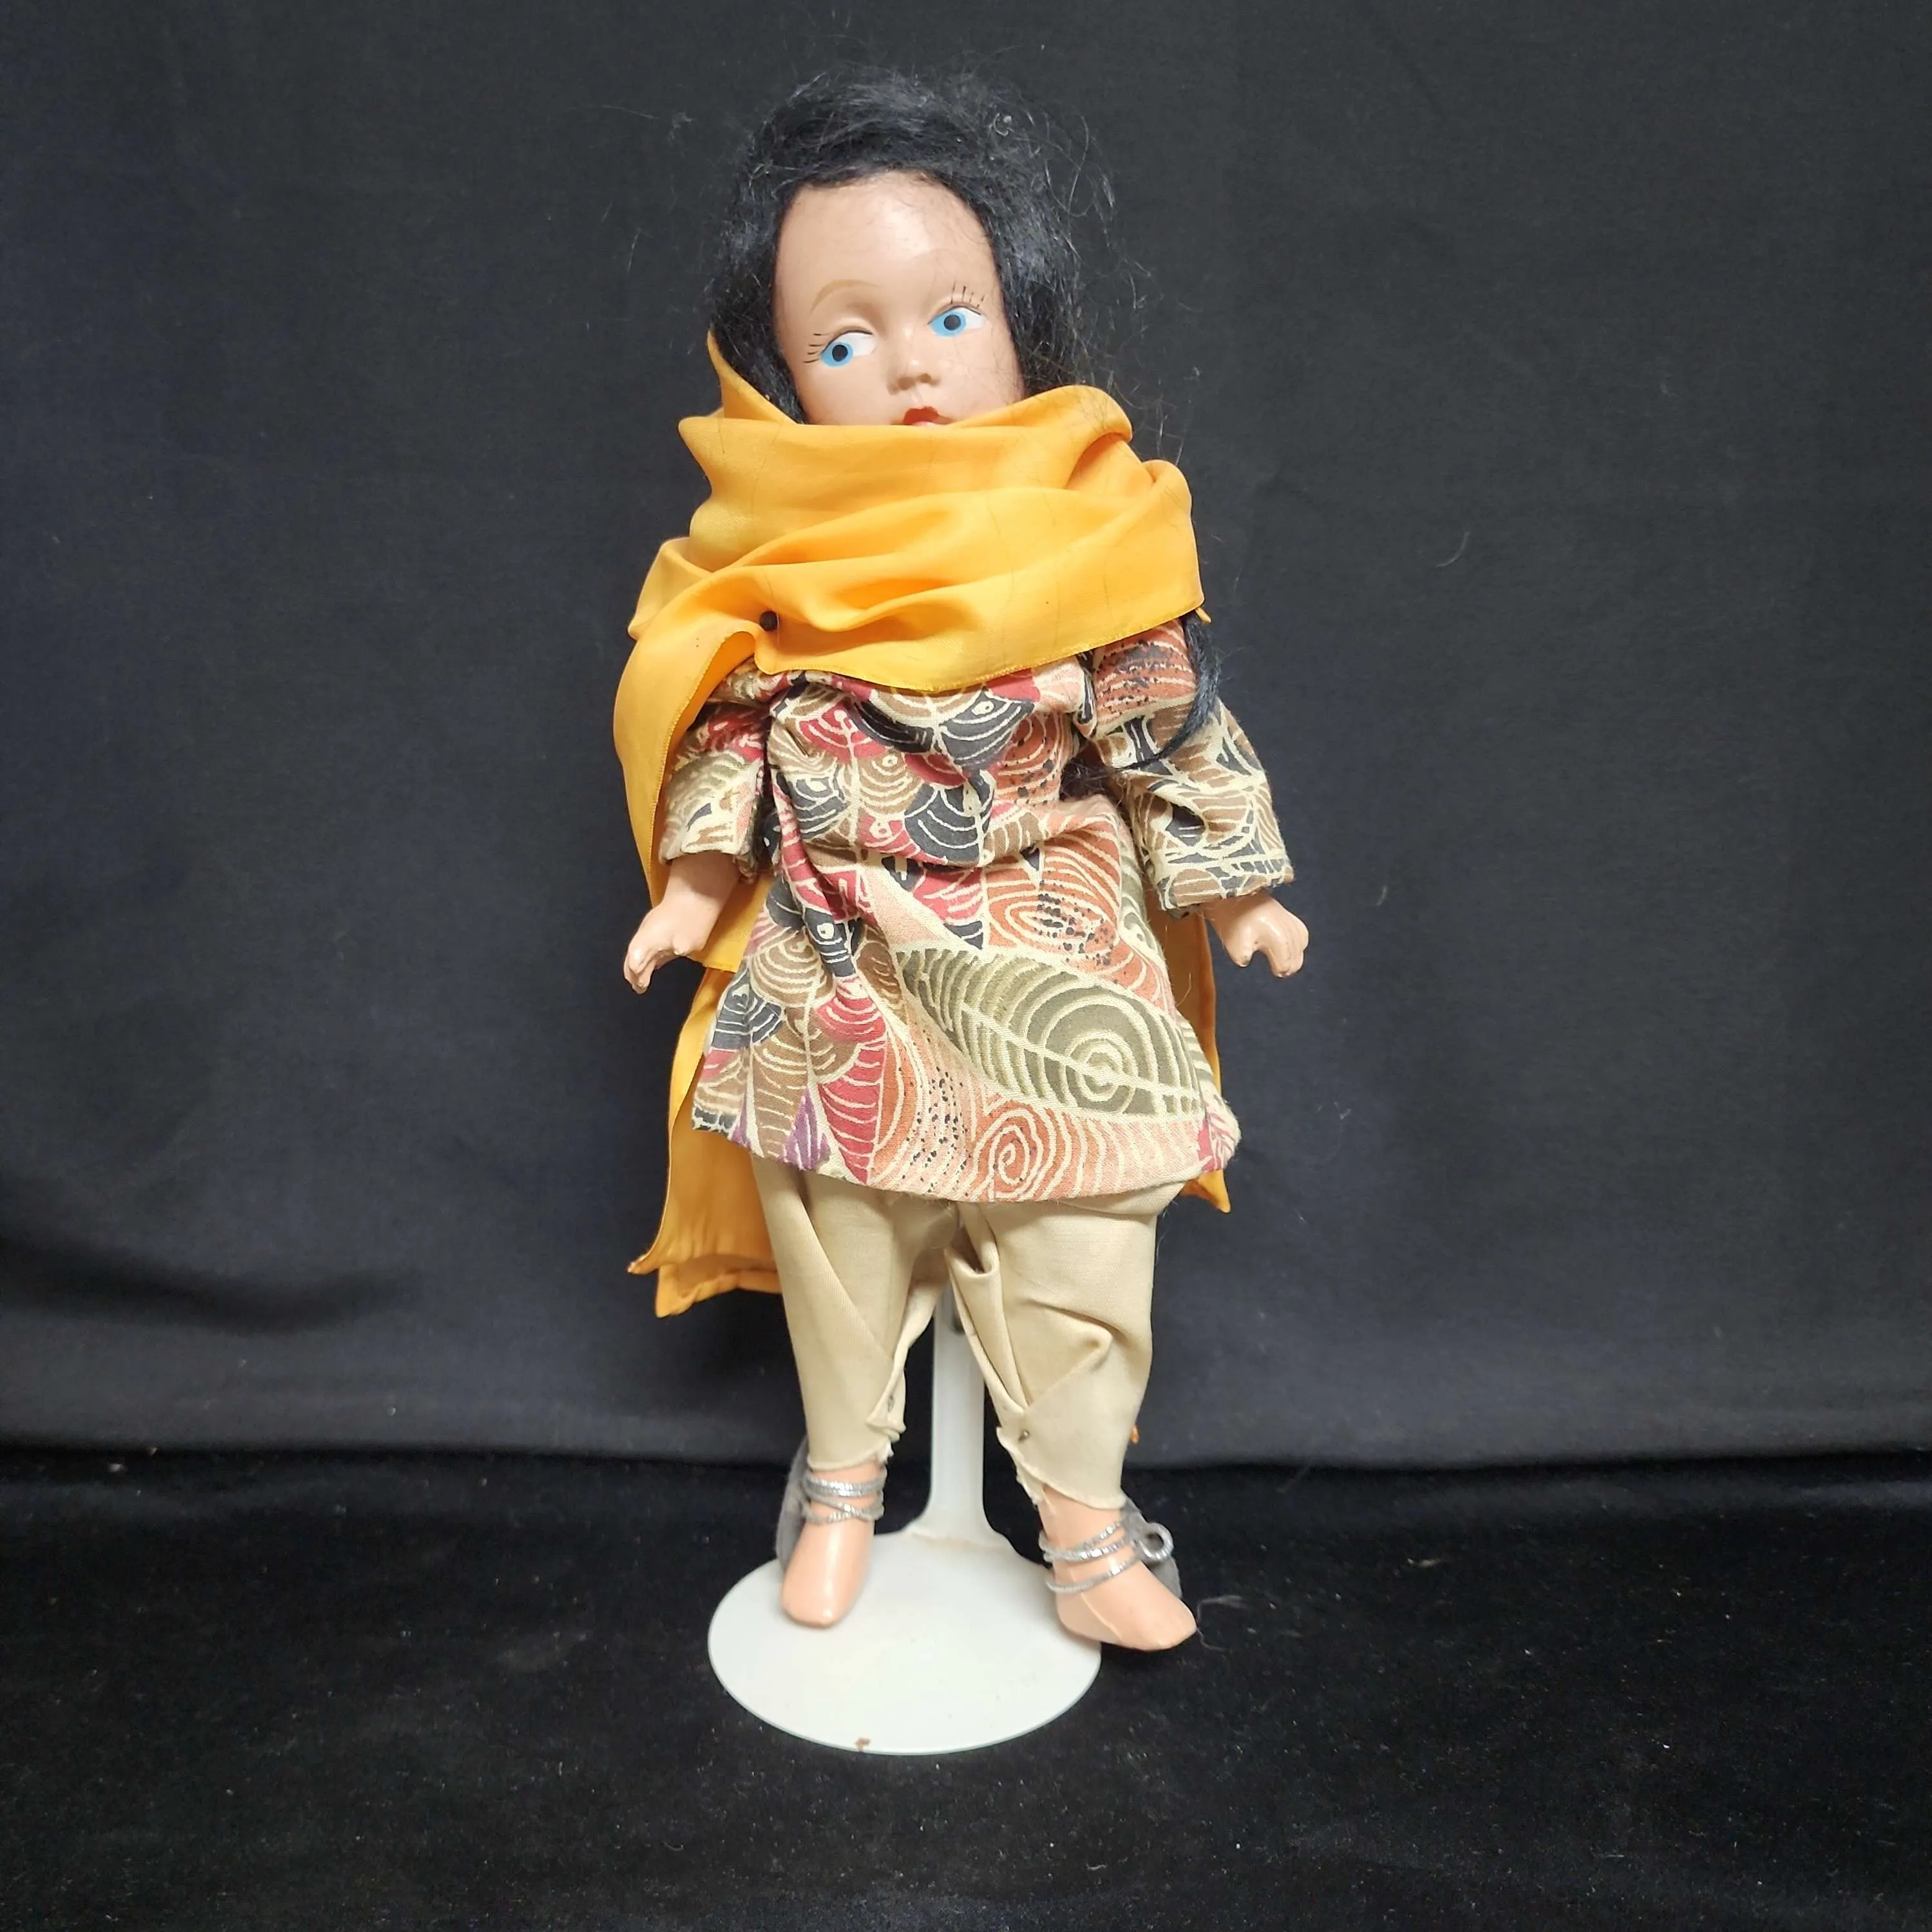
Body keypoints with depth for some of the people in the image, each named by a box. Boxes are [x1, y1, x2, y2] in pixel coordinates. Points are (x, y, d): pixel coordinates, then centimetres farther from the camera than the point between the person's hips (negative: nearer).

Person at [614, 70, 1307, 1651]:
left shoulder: (1087, 542, -7)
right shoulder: (772, 568, -6)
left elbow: (1175, 725, 0)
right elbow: (727, 728, 4)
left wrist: (1234, 886, 5)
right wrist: (696, 884, 3)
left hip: (1051, 960, -1)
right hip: (838, 970, 1)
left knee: (1082, 1251, 5)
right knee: (838, 1240, 15)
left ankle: (1087, 1525, 25)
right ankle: (841, 1485, 38)